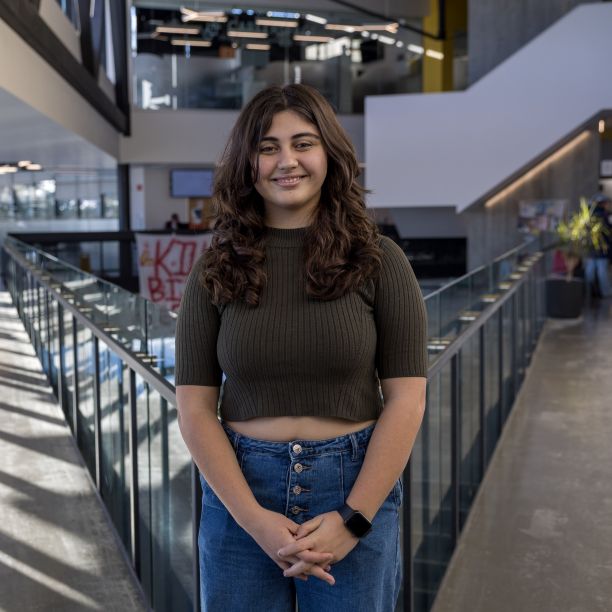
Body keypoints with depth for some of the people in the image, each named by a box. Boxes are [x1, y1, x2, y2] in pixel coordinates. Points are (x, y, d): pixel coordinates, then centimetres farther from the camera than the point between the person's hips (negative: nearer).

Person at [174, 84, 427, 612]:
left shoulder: (379, 261, -3)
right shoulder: (215, 272, 1)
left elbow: (406, 400, -6)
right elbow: (195, 409, -3)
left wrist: (353, 519, -13)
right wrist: (255, 520, -13)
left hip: (356, 489, -1)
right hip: (239, 489, 1)